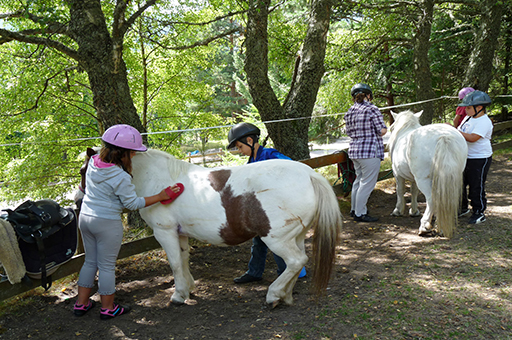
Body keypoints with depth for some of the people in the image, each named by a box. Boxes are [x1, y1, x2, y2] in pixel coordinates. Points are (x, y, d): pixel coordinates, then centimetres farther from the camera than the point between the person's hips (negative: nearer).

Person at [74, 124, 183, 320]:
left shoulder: (93, 162, -1)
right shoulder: (121, 177, -23)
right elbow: (132, 203, -14)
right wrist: (160, 196, -9)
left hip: (85, 217, 8)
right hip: (107, 223, -7)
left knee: (90, 261, 21)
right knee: (107, 266, 7)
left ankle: (81, 304, 31)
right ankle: (108, 308, 22)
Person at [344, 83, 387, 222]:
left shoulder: (349, 112, 8)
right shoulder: (372, 109, -12)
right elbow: (383, 131, -13)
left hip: (353, 149, 8)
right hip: (370, 151, -8)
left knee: (359, 180, 20)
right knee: (367, 183, 0)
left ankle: (354, 209, 30)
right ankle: (359, 214, 4)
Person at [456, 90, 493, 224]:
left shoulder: (484, 122, -18)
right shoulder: (469, 118, 9)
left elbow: (472, 138, -29)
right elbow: (460, 131, 20)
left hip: (480, 159, -9)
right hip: (464, 157, 9)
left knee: (476, 186, -1)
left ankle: (479, 212, 13)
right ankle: (463, 208, 31)